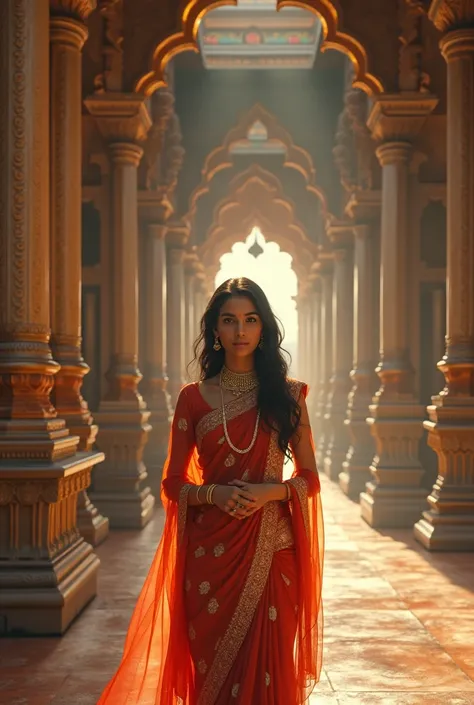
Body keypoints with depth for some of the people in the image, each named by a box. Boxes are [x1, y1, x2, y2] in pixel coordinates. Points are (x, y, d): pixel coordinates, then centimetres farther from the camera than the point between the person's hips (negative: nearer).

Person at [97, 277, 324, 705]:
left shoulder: (286, 394, 5)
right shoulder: (193, 398, 5)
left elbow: (309, 477, 7)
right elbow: (173, 484, 7)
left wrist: (271, 491, -12)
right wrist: (213, 493, -12)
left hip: (271, 552, 0)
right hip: (210, 553, 0)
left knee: (268, 670, 0)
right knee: (214, 670, 3)